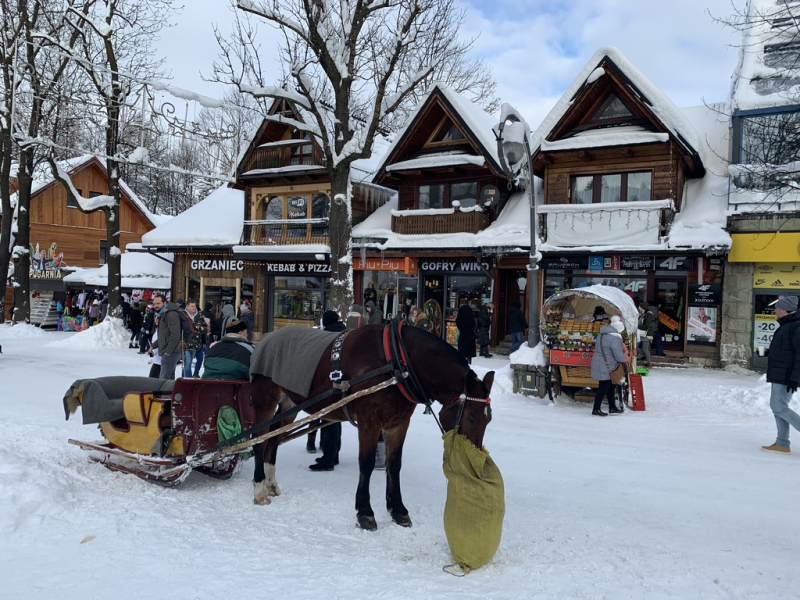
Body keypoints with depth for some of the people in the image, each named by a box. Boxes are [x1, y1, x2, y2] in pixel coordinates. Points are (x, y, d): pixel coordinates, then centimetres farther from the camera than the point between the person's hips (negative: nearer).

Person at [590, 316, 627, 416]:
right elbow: (619, 356, -23)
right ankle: (596, 410, 9)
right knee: (603, 387, 0)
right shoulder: (615, 339, -22)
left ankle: (612, 407, 28)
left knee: (611, 386, 19)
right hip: (605, 368, -10)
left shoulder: (603, 334, 7)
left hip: (599, 364, 10)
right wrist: (626, 358, 1)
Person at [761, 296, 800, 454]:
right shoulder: (785, 325, 16)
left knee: (779, 407, -11)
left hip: (787, 376, -10)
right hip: (779, 375, 10)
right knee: (777, 406, 10)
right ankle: (782, 444, 13)